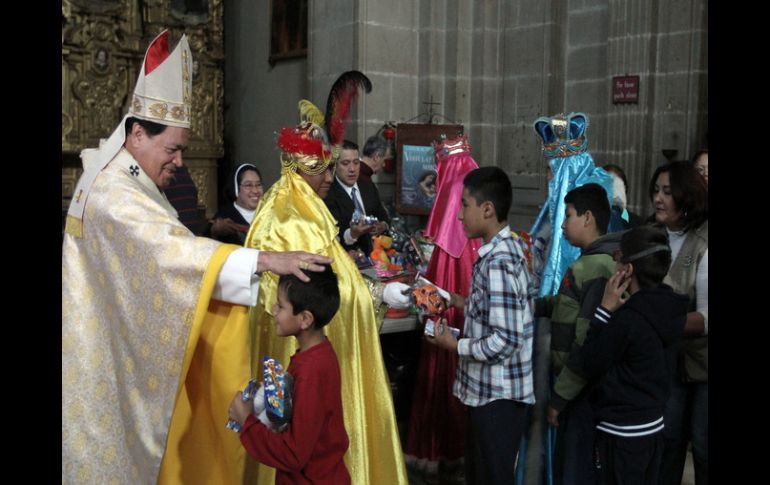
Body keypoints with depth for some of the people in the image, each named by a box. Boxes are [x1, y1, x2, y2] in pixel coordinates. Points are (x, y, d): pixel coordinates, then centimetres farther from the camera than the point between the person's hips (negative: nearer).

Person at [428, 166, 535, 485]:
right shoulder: (502, 249, 6)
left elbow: (505, 341, -28)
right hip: (487, 389, 9)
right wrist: (465, 304, 8)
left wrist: (454, 345, -16)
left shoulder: (499, 261, -25)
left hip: (498, 394, -9)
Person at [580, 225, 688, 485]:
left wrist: (605, 310, -15)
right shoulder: (668, 310, 1)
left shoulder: (628, 319, -25)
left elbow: (590, 366, -15)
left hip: (622, 432, -8)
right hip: (654, 424, 8)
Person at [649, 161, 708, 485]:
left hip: (702, 358, -6)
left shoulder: (703, 243, -19)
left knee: (702, 443, 7)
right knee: (668, 438, 15)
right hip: (670, 356, 6)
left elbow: (706, 318, -23)